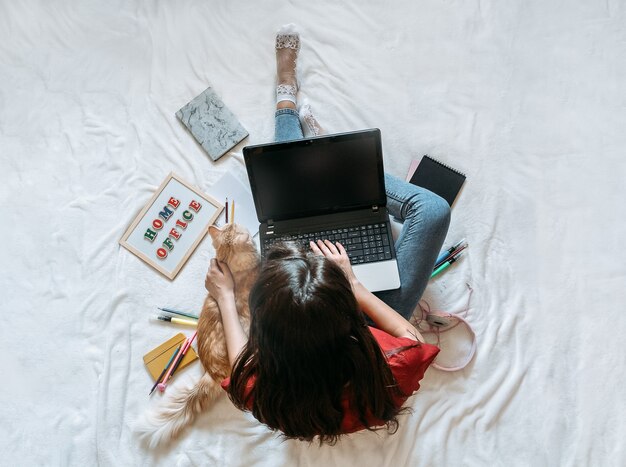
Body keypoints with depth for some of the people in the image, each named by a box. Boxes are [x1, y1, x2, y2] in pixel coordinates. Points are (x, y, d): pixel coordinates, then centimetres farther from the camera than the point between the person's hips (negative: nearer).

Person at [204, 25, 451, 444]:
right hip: (362, 326, 0)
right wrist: (350, 284, -19)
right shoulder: (384, 382, -43)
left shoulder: (262, 392, -39)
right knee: (432, 209, -8)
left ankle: (287, 99, 32)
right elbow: (415, 339, -19)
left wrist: (225, 297, -1)